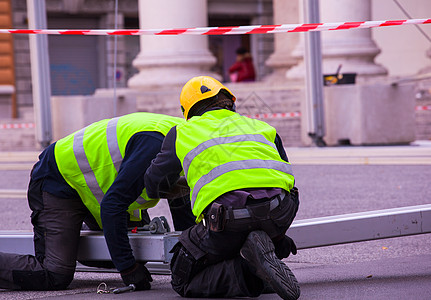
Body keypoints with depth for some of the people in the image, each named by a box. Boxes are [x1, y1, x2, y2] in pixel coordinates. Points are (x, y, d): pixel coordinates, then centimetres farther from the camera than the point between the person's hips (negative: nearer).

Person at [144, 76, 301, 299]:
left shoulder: (181, 133, 27)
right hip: (279, 212, 3)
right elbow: (287, 179, 31)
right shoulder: (262, 127, 31)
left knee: (182, 281, 15)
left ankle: (250, 274, -11)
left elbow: (153, 180, 39)